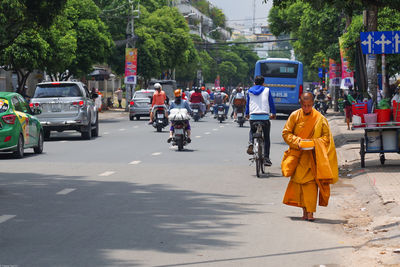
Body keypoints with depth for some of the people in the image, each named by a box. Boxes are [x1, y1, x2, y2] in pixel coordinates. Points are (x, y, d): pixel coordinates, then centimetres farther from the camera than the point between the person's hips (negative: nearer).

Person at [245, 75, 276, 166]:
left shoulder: (250, 91, 11)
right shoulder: (267, 90, 6)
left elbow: (247, 103, 19)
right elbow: (271, 103, 9)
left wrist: (247, 114, 35)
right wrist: (273, 113, 24)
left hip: (253, 116, 2)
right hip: (265, 117, -2)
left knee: (252, 131, 28)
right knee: (266, 138, 9)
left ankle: (250, 144, -3)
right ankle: (266, 158, 4)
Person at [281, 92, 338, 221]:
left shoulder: (320, 118, -2)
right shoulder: (295, 116, 1)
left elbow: (326, 137, 3)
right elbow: (286, 133, 4)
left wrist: (315, 143, -14)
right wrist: (297, 141, -12)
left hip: (313, 156, -2)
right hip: (297, 155, 2)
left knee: (310, 181, -11)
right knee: (298, 181, 0)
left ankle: (310, 212, -10)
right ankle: (304, 210, 10)